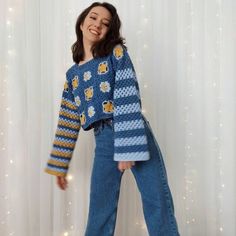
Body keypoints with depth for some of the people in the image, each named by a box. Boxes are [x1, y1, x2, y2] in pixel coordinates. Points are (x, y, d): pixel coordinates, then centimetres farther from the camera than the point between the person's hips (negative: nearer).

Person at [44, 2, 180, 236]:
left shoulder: (116, 53, 4)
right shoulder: (73, 74, 16)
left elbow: (128, 100, -8)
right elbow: (68, 122, 19)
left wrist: (129, 148, -18)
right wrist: (60, 166, 19)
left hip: (133, 133, -3)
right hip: (103, 141, 4)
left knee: (158, 204, -3)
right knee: (100, 212, 7)